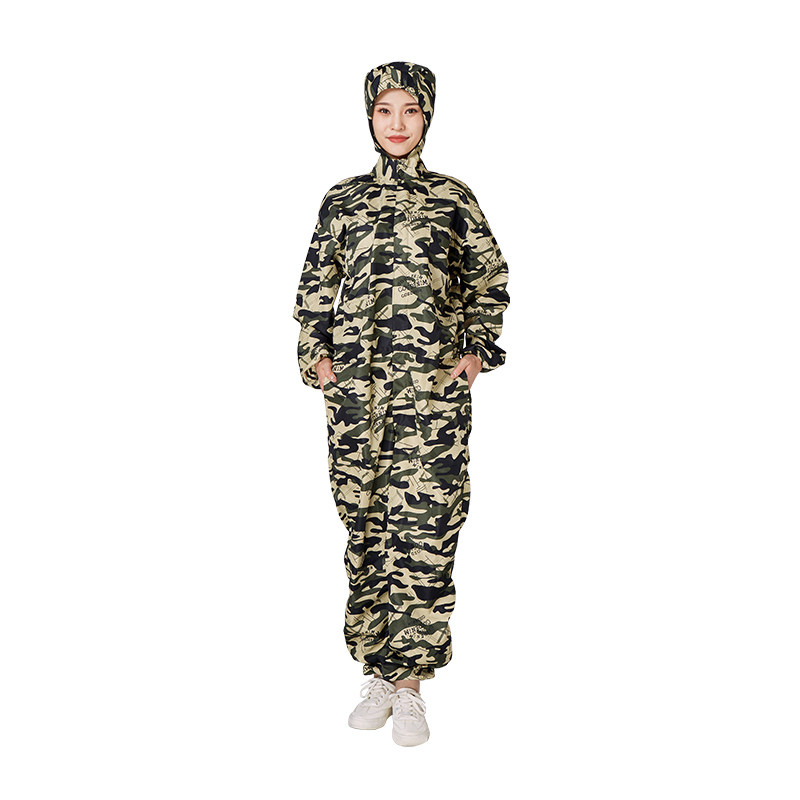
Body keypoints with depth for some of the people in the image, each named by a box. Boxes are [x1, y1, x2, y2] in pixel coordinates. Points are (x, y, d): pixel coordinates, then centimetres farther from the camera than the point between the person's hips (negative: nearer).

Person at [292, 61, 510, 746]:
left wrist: (477, 350, 4)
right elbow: (315, 286, 16)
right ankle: (379, 673, 17)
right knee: (366, 523, 4)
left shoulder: (454, 198, 9)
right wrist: (316, 354, 4)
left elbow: (490, 281, 14)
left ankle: (409, 683, 7)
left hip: (436, 383, -1)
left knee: (424, 523, -5)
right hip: (355, 383, 2)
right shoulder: (342, 200, 12)